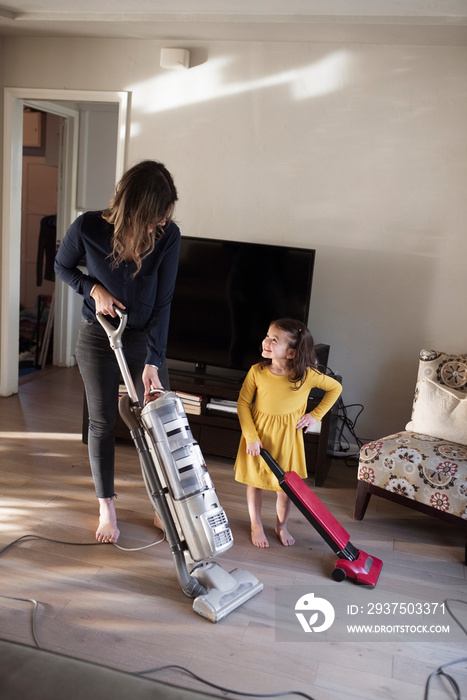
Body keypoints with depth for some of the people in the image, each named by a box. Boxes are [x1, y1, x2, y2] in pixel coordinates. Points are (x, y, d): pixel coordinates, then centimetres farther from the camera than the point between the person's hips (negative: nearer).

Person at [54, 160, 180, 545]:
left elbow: (162, 303, -15)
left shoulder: (168, 235, -18)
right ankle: (107, 507, 26)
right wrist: (94, 289, -18)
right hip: (98, 337, -1)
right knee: (102, 422, 7)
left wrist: (152, 362, -18)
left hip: (145, 339, 1)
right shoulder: (88, 228, -20)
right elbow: (63, 267, 1)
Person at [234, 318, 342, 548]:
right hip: (259, 436, 1)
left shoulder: (307, 375, -17)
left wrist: (315, 415, -5)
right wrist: (251, 437, -14)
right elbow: (243, 403, -7)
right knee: (254, 481, 15)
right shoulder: (257, 372, -16)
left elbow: (335, 388, 0)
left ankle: (281, 525, 39)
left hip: (288, 437, 0)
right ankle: (256, 525, 39)